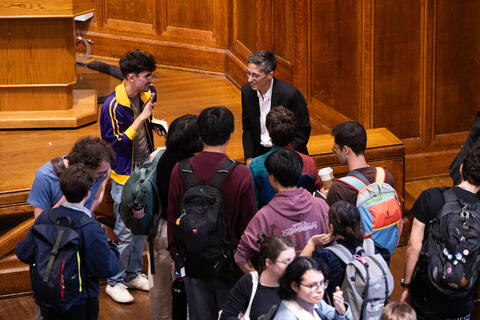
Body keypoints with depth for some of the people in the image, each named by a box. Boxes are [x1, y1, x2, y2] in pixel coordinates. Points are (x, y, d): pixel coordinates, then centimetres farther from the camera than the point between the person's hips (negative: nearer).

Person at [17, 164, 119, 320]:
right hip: (79, 305, -4)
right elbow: (106, 269, -21)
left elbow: (24, 254, -4)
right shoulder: (92, 229, -25)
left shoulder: (45, 218, -12)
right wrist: (114, 253, -1)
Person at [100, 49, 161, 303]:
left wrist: (154, 122, 2)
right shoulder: (113, 106, -22)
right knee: (124, 232, -2)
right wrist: (142, 116, -24)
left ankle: (133, 274, 31)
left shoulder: (147, 95, 1)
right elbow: (118, 142, -22)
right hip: (125, 176, -7)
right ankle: (115, 282, 12)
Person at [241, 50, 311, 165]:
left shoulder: (290, 94, -17)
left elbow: (303, 131, -8)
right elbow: (247, 128, 10)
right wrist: (249, 158, 0)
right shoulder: (247, 90, -1)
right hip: (259, 153, 4)